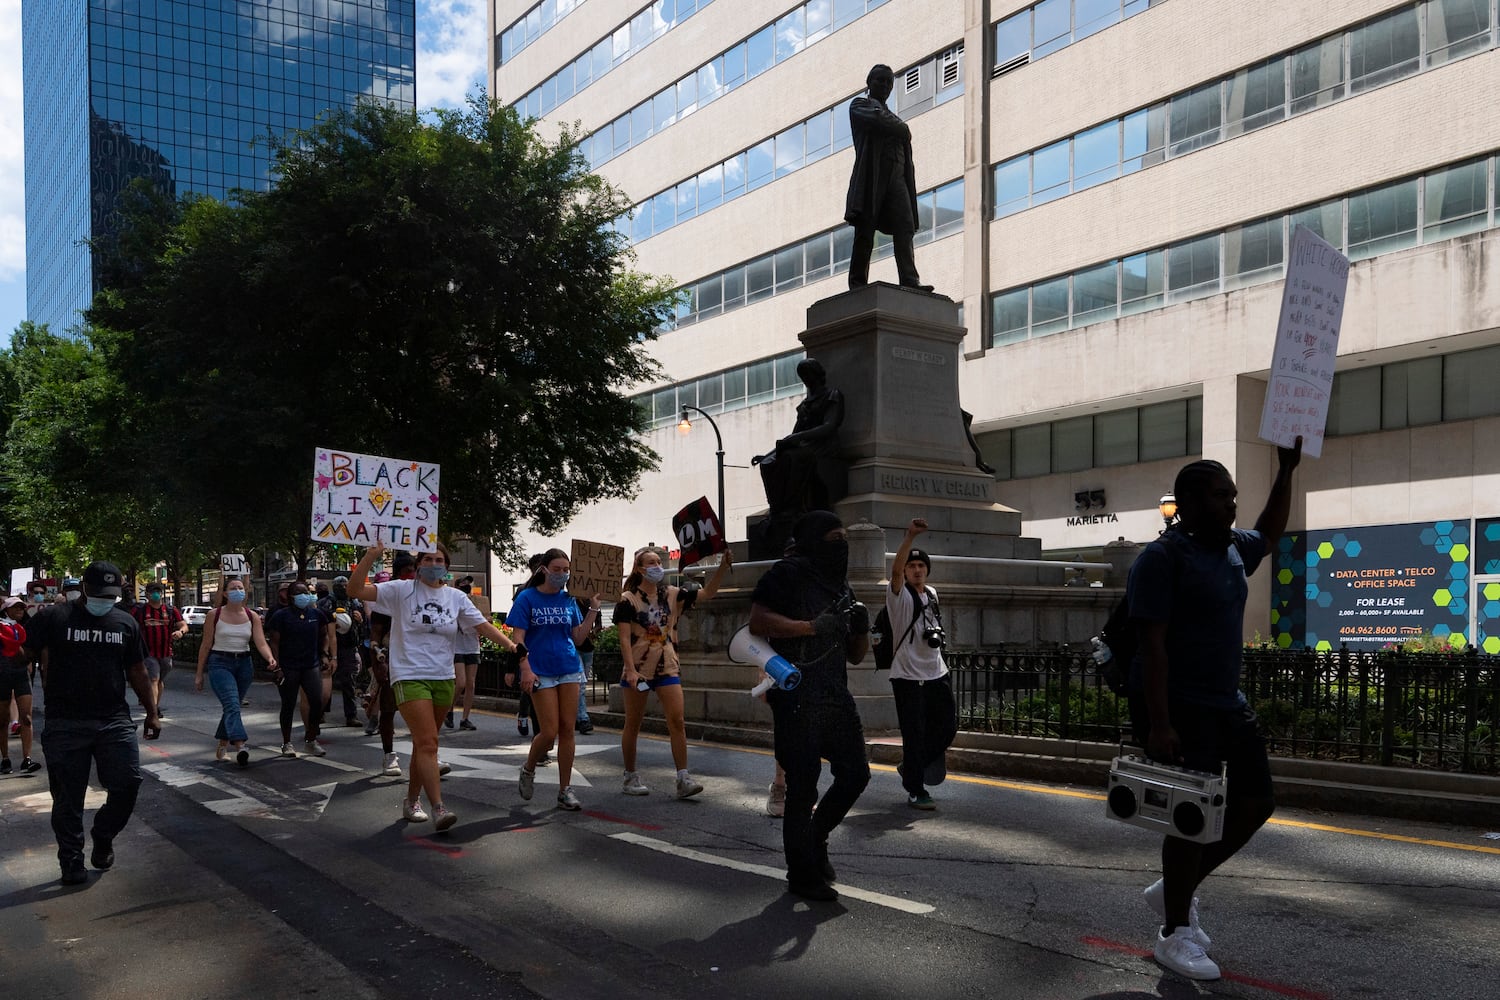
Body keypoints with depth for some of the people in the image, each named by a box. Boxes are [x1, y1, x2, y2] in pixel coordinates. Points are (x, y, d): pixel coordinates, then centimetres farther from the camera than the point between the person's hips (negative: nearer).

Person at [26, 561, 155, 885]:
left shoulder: (126, 623, 11)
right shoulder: (54, 619, 0)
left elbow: (137, 673, 17)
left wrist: (152, 713, 15)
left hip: (115, 721, 2)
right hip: (65, 723, -2)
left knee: (127, 784, -4)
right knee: (68, 797, 5)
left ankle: (103, 837, 22)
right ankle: (72, 861, 20)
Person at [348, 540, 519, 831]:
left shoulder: (456, 597, 8)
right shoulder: (402, 590, -4)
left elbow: (484, 626, 5)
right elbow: (356, 589, -11)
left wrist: (511, 645, -8)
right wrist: (370, 557, -23)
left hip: (443, 679, 5)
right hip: (410, 677, -5)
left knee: (424, 743, 14)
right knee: (428, 742, -15)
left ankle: (411, 800, 29)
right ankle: (438, 808, -17)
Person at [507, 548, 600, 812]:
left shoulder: (568, 599, 9)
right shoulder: (527, 598, -4)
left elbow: (578, 637, 10)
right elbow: (517, 638, -8)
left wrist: (594, 609, 2)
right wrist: (526, 669, -20)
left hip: (569, 670, 4)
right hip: (541, 672, -4)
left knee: (567, 731, 3)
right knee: (549, 732, -6)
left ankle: (565, 790, 10)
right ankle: (528, 769, 23)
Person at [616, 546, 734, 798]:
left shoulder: (672, 595, 5)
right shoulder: (628, 599, -6)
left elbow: (707, 593, 0)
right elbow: (624, 638, -11)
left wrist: (723, 567, -13)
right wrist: (631, 670, -19)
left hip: (668, 668, 3)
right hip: (638, 670, -3)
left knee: (677, 721, -7)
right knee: (633, 724, 7)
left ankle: (683, 779, -6)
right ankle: (630, 777, 20)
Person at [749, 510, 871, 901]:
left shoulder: (841, 587, 17)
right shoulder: (789, 574, -6)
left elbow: (855, 655, 20)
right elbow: (757, 621, -20)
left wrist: (861, 629, -1)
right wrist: (813, 627, -21)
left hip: (836, 697, 8)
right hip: (798, 701, -7)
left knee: (855, 774, 9)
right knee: (803, 789, -1)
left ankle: (816, 839, 31)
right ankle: (802, 875, 13)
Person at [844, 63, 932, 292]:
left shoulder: (896, 118, 32)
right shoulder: (859, 105, 15)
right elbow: (876, 119, -9)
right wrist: (902, 130, 5)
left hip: (897, 178, 5)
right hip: (871, 176, -5)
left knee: (905, 230, -12)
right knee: (865, 234, -8)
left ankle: (910, 281, -23)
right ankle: (858, 286, -8)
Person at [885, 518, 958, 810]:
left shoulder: (932, 594, 12)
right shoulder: (899, 595, -8)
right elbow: (895, 570, -29)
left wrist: (936, 634, 8)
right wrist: (910, 536, -40)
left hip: (936, 673, 7)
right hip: (907, 676, -7)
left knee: (948, 726, 10)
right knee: (914, 734, -5)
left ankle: (911, 767, 31)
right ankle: (915, 791, 7)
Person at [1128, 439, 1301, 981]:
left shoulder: (1233, 549, 10)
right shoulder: (1162, 558, -16)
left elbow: (1270, 532, 34)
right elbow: (1152, 645, -20)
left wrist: (1286, 470, 25)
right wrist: (1158, 725, -25)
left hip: (1227, 704, 9)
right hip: (1179, 710, -9)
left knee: (1256, 802, 11)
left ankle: (1175, 889, 27)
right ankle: (1175, 933, 12)